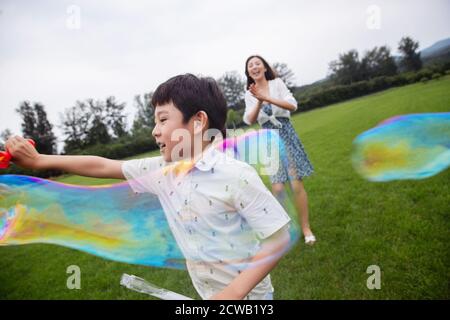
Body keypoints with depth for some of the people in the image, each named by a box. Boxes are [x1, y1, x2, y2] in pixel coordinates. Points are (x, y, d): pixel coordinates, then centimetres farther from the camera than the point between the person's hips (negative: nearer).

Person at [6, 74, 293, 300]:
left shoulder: (236, 175, -25)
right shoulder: (162, 170, -5)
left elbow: (280, 238, -21)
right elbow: (104, 167, 3)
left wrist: (235, 291, -25)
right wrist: (38, 160, 7)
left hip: (245, 295, -6)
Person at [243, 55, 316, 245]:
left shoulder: (277, 83, 2)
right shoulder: (249, 94, 7)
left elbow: (293, 106, -9)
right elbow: (249, 120, -5)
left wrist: (267, 98, -18)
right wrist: (259, 102, -21)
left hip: (286, 134, -1)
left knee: (296, 184, -5)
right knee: (277, 188, -4)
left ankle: (306, 228, 9)